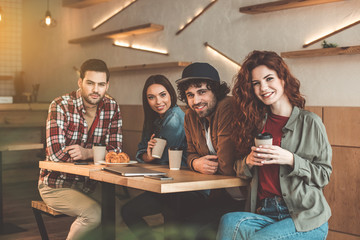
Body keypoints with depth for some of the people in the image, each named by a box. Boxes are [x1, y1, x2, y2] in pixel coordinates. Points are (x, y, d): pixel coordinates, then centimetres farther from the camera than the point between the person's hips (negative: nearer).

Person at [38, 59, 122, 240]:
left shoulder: (112, 107, -1)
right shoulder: (60, 106, -15)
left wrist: (87, 153, -22)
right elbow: (57, 154, -24)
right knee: (94, 212, -28)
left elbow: (115, 152, -3)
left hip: (91, 183, 4)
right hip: (57, 184, -4)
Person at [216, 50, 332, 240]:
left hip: (306, 218, -3)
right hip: (264, 214, 3)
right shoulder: (257, 122, 11)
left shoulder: (309, 122, 0)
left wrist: (291, 160, -15)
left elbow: (324, 175, 0)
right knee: (229, 222, -28)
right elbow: (240, 171, 17)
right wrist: (248, 161, -6)